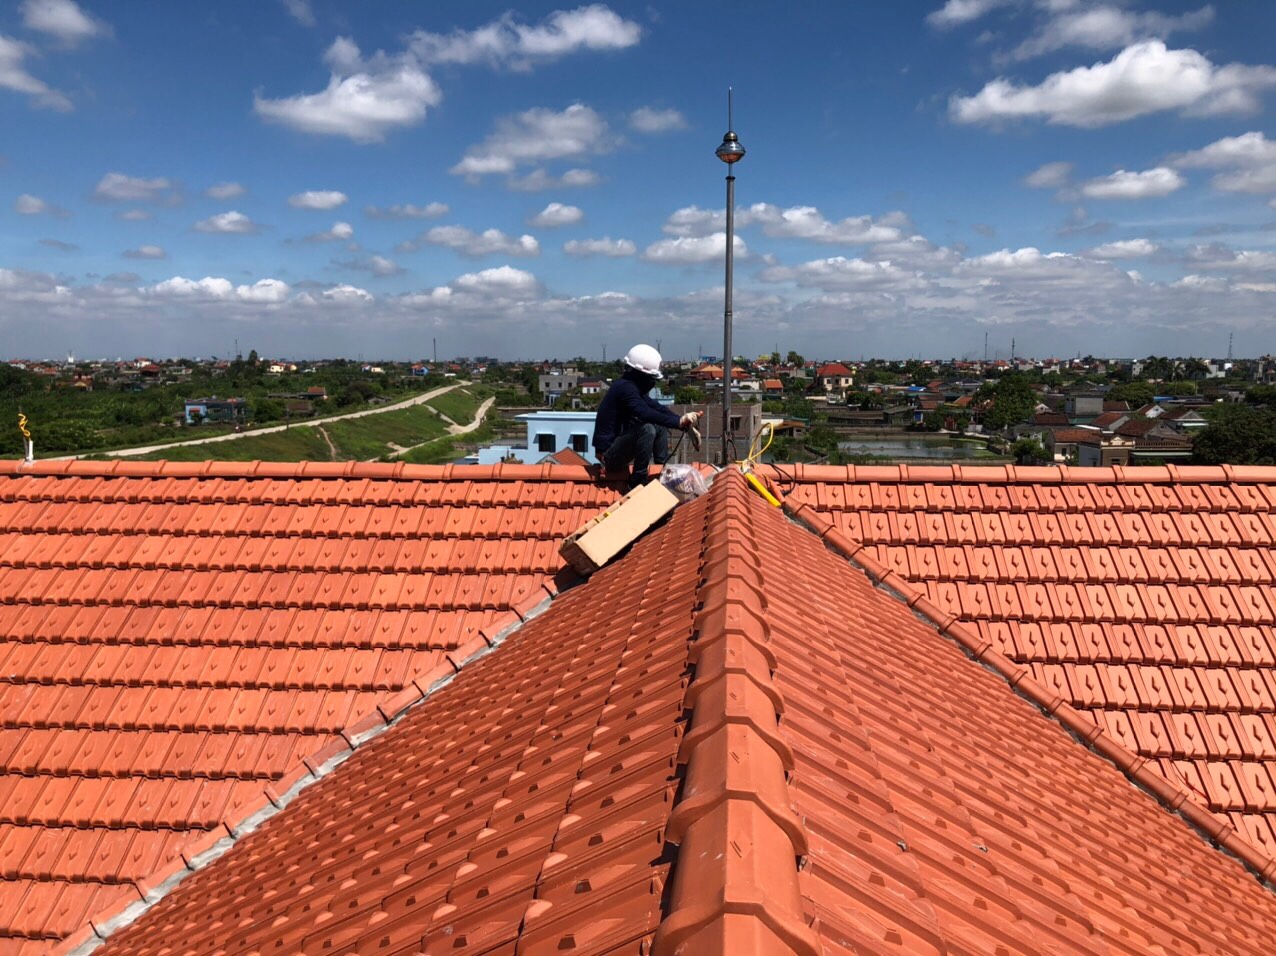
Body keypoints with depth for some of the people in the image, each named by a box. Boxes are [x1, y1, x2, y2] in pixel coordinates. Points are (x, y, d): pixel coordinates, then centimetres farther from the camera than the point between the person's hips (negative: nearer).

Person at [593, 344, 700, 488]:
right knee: (647, 429, -29)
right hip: (608, 453, -10)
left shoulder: (633, 386, 10)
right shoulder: (625, 387, -19)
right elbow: (645, 413, -34)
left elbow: (657, 408, 5)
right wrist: (679, 422, -36)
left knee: (660, 427, 10)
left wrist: (683, 420, -11)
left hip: (618, 445, 10)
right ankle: (638, 481, -19)